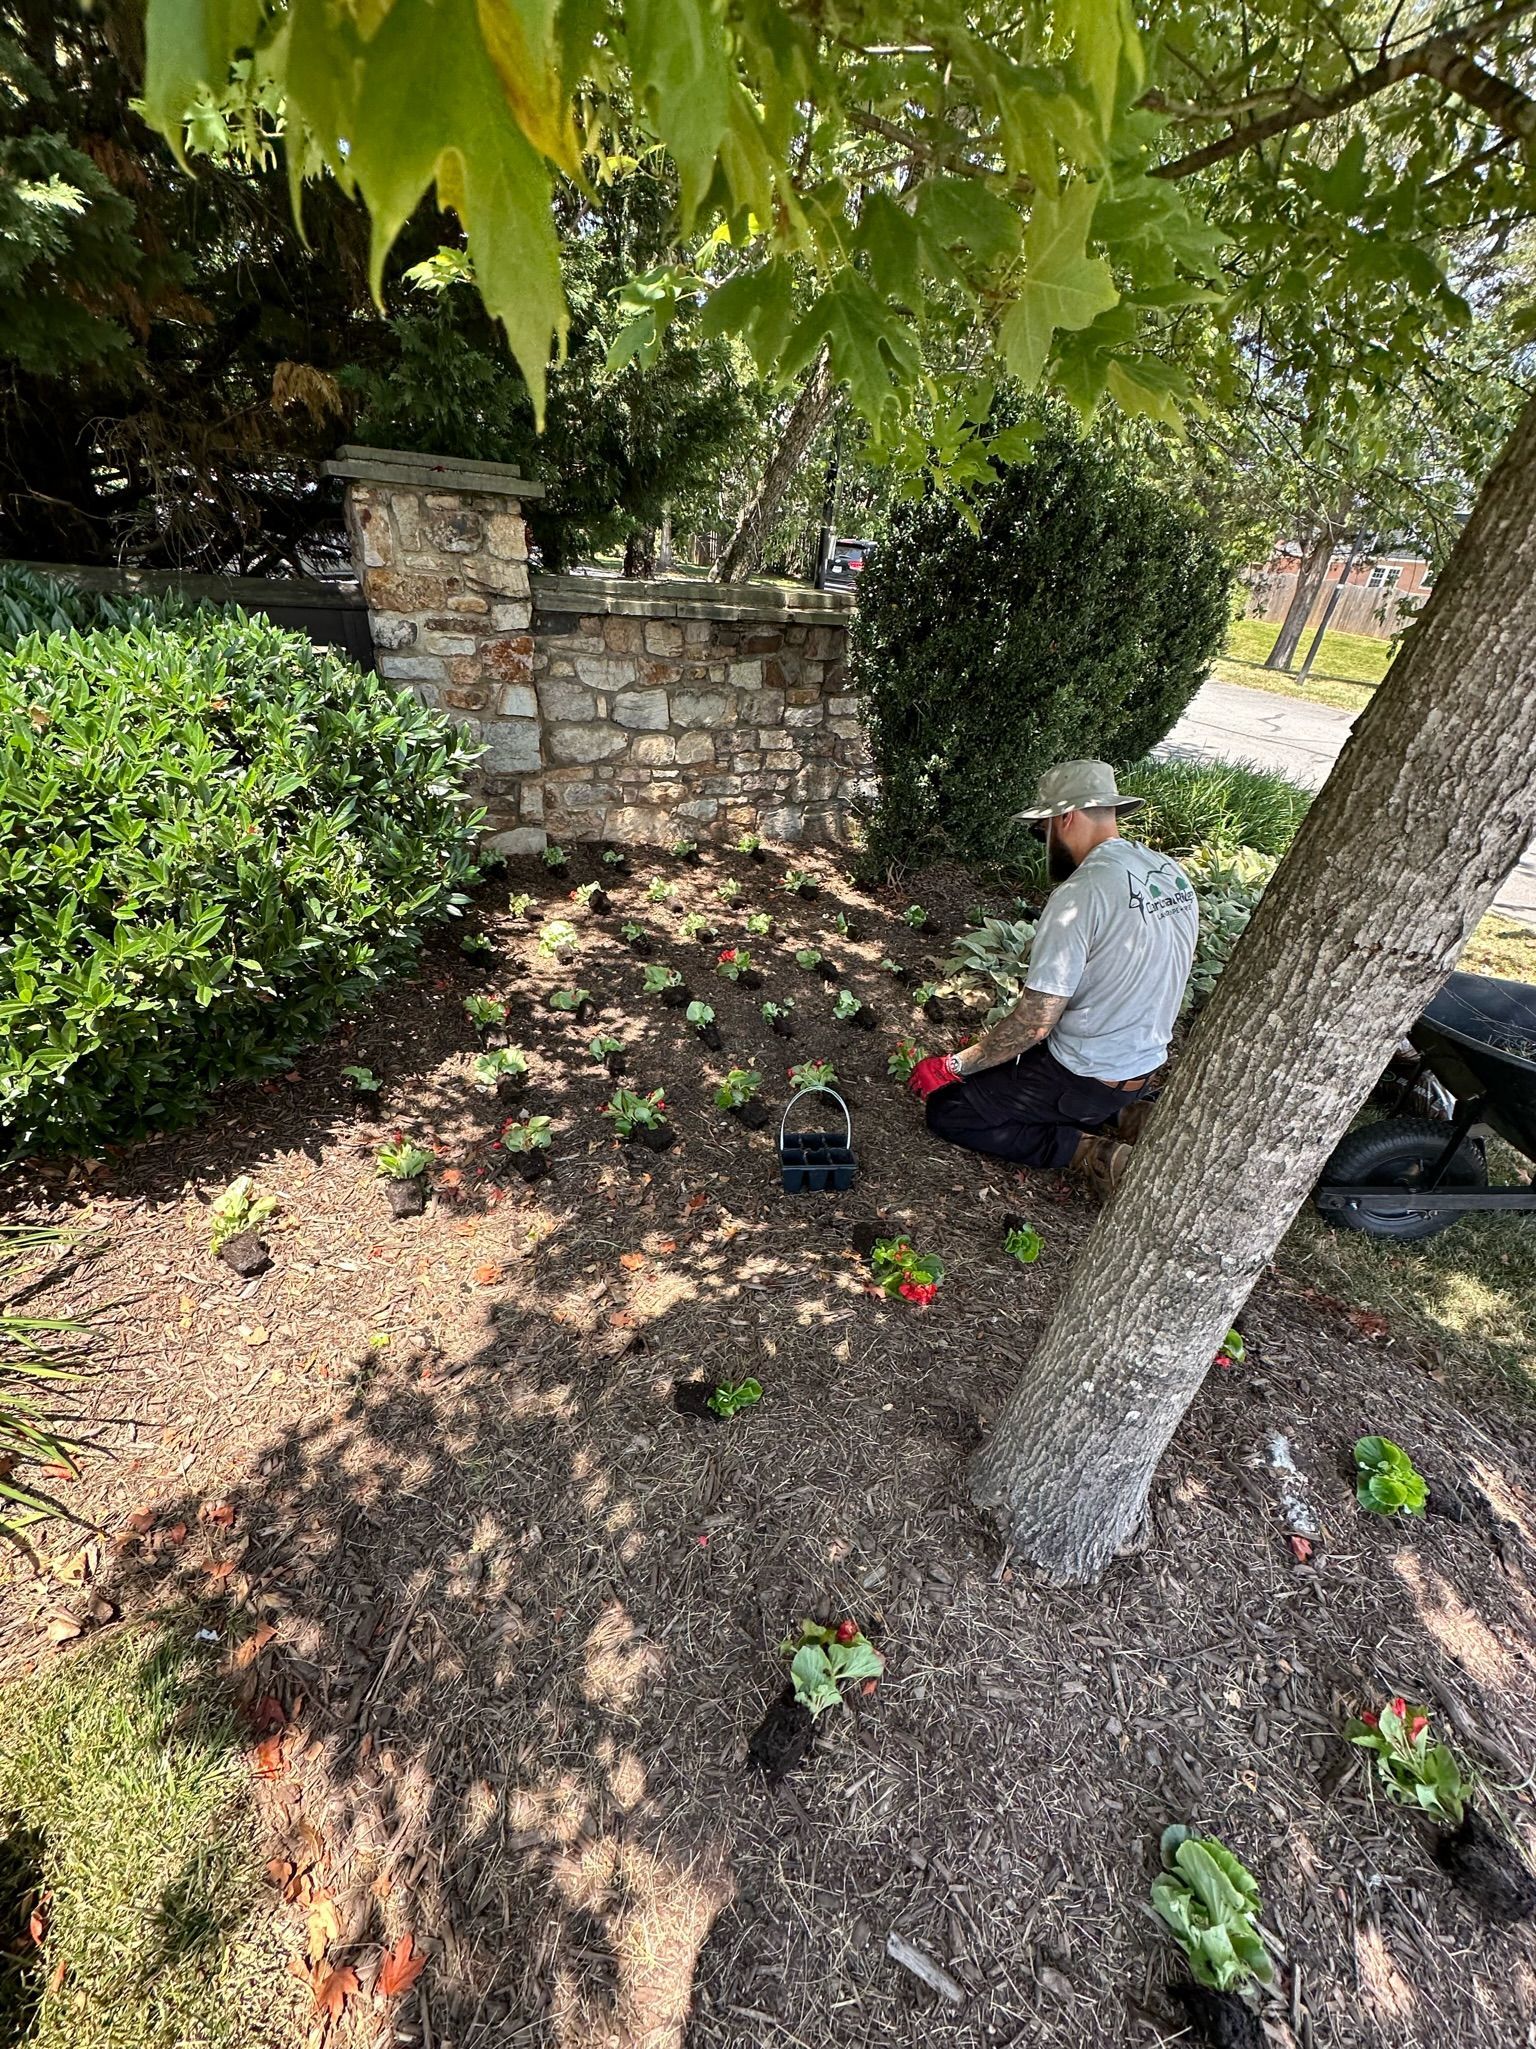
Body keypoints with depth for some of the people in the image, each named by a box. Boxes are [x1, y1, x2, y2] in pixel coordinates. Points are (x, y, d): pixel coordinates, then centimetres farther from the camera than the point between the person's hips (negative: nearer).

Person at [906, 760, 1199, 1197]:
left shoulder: (1080, 894, -25)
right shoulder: (1173, 874, 1)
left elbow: (1034, 1023, -26)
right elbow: (1143, 985, 12)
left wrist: (953, 1065, -14)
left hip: (1084, 1077, -8)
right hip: (1145, 1067, 9)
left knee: (945, 1109, 0)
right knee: (1001, 1063, 28)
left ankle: (1090, 1152, -7)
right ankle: (1126, 1118, 12)